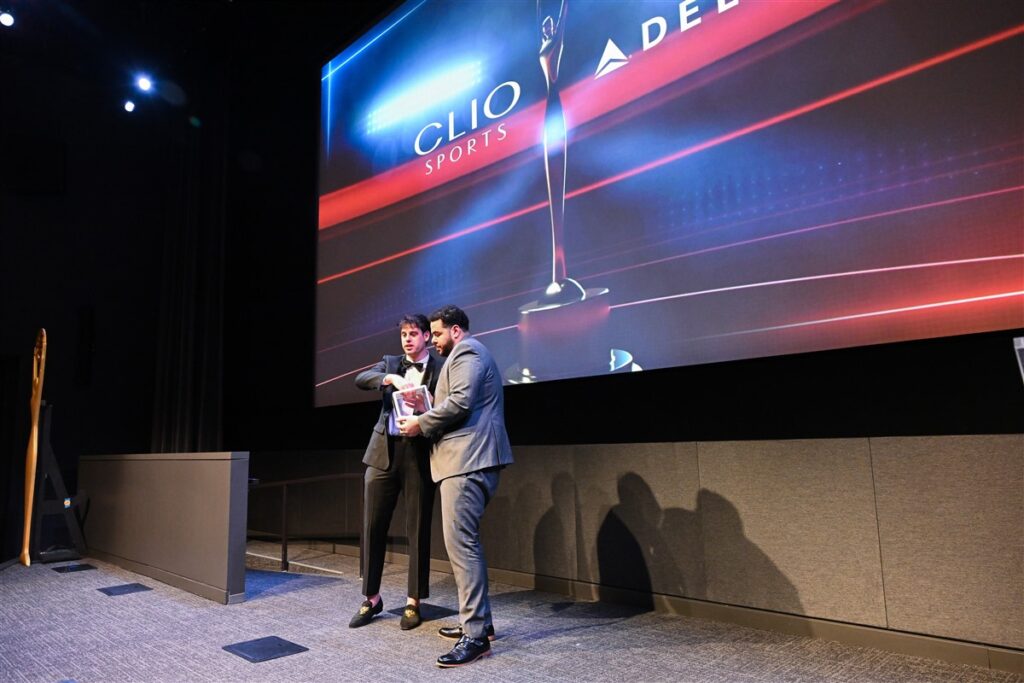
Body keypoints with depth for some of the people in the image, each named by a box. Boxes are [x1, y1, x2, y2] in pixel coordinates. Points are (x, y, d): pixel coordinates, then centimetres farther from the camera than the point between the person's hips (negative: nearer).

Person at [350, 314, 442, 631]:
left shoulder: (442, 369, 3)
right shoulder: (390, 363, 14)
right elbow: (361, 379, -3)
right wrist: (391, 378, -20)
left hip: (419, 454, -3)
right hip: (384, 451, 3)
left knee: (418, 529, 4)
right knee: (372, 526, 6)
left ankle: (413, 602, 17)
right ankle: (371, 598, 22)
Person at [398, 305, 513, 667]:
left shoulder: (466, 351, -6)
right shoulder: (469, 354, 27)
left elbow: (459, 402, -20)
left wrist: (420, 423, -9)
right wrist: (429, 423, 17)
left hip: (467, 459, -11)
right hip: (470, 458, 11)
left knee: (460, 542, -11)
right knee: (465, 540, 15)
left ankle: (476, 634, -8)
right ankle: (478, 619, 23)